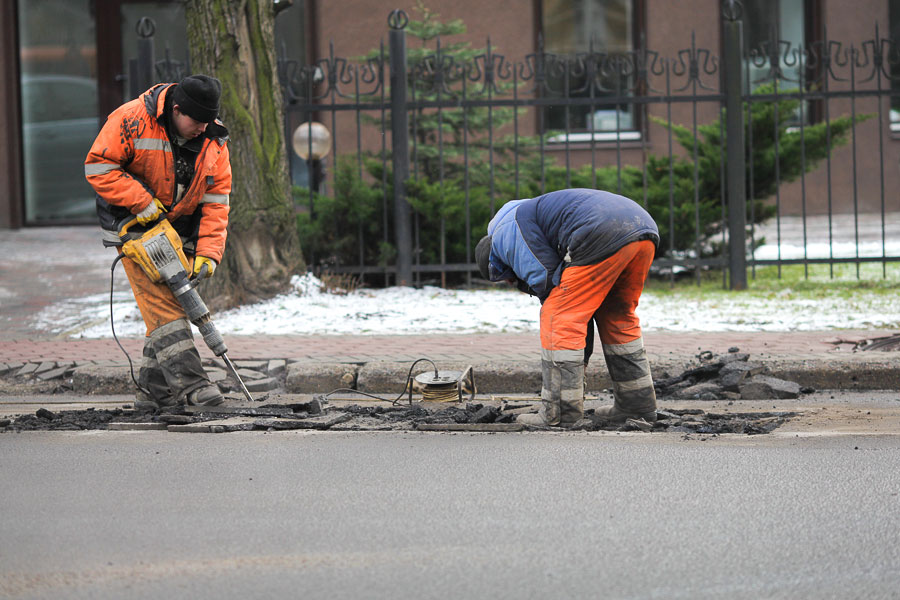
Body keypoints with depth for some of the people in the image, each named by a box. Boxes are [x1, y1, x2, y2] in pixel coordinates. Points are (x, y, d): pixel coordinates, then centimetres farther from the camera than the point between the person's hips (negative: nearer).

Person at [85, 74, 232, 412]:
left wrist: (208, 254, -14)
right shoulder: (132, 120, -20)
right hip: (134, 227, -6)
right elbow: (98, 166, -18)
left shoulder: (213, 141, -5)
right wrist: (143, 203, -23)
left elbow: (216, 201, -4)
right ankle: (189, 383, -25)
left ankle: (153, 392, 12)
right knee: (160, 302, -17)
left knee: (172, 303, 5)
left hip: (179, 231, 6)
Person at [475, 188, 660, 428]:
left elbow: (546, 280, 2)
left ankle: (559, 412, 1)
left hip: (603, 237, -9)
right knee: (618, 317, 26)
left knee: (558, 320, 1)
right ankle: (638, 402, 29)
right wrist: (581, 361, 34)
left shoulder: (505, 232, 14)